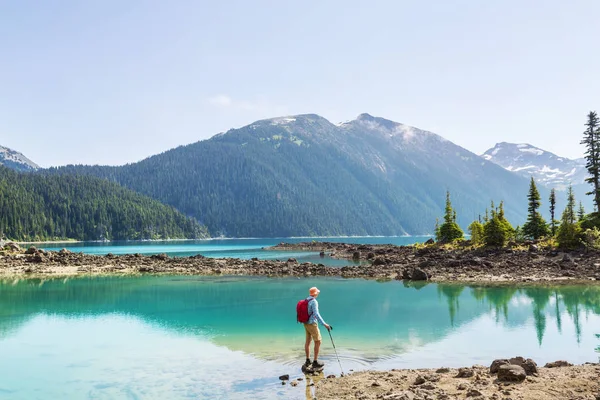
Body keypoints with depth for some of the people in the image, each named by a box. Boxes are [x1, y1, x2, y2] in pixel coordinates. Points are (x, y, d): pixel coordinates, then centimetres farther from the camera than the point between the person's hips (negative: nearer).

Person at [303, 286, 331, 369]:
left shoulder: (306, 300, 8)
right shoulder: (314, 301, -20)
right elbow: (316, 314, -29)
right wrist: (324, 324, -31)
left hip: (306, 324, 9)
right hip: (312, 324, -9)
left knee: (308, 341, 14)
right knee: (318, 342, -2)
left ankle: (308, 361, 21)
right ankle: (315, 362, 0)